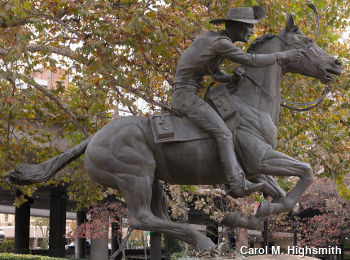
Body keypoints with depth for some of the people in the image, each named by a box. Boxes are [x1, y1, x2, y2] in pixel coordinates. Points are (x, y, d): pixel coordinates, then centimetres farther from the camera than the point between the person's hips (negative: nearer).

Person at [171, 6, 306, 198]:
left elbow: (216, 74, 22)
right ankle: (237, 184, -28)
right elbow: (251, 60, -18)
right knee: (223, 134, -20)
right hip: (187, 96, -11)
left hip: (180, 97, 11)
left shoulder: (213, 38, 15)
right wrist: (283, 56, -10)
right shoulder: (220, 43, -15)